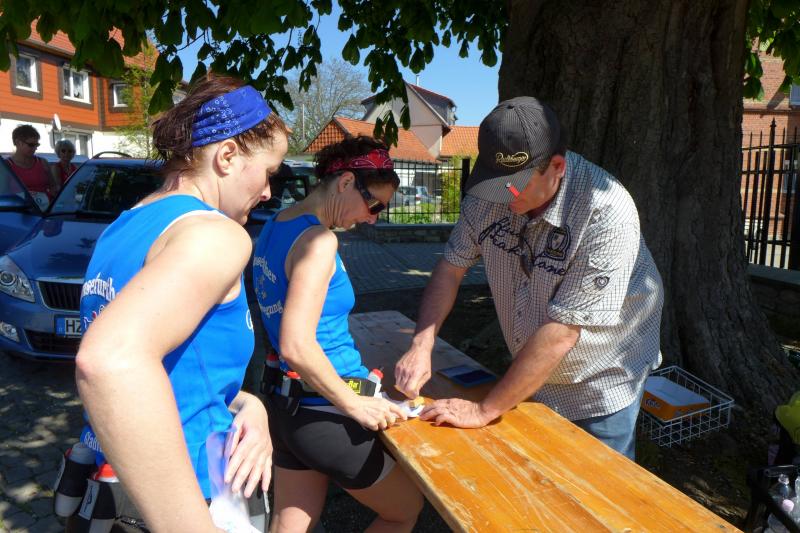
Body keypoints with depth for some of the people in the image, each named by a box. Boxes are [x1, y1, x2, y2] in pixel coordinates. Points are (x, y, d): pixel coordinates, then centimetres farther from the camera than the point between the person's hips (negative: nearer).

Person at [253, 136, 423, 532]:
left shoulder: (275, 228, 8)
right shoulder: (318, 240, -20)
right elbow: (296, 346, -27)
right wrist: (354, 404, -17)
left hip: (285, 404, 9)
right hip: (322, 414, -8)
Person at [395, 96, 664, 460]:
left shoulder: (606, 214, -31)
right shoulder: (490, 193, -13)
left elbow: (561, 332, -31)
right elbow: (452, 267, -5)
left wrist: (485, 410, -26)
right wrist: (421, 345, -18)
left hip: (600, 386, -4)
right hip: (531, 378, 5)